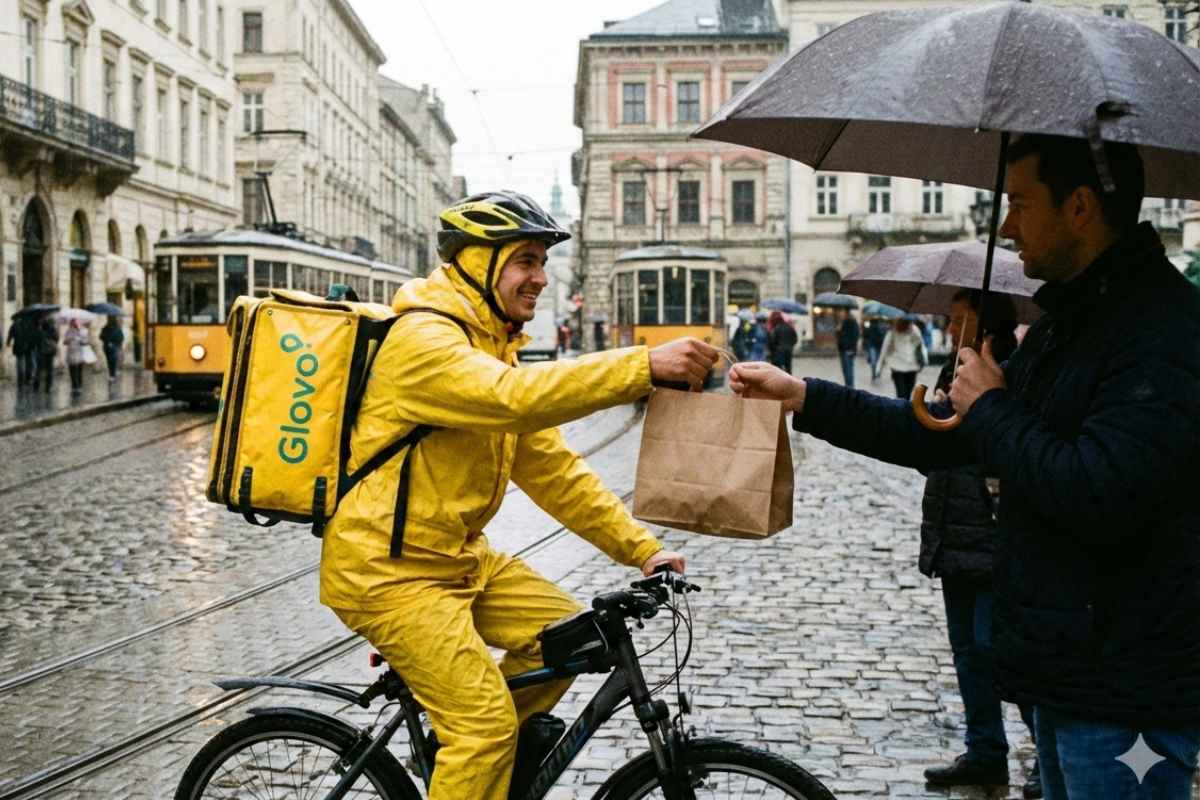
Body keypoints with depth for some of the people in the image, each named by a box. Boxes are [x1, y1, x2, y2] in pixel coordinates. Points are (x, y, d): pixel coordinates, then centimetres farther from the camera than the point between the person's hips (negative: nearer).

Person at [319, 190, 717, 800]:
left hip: (457, 557, 9)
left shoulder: (493, 347, 13)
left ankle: (470, 748, 20)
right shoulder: (424, 339, -17)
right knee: (487, 723, -13)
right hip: (390, 569, -9)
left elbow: (551, 468, 10)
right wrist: (645, 365, -43)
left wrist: (640, 548, 1)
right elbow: (512, 397, -37)